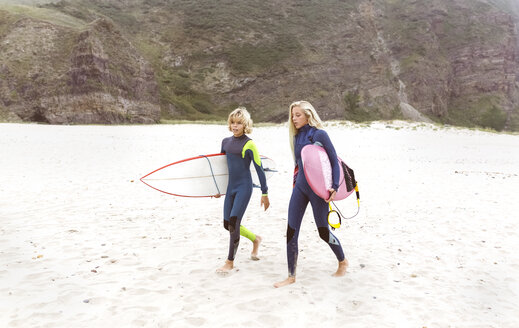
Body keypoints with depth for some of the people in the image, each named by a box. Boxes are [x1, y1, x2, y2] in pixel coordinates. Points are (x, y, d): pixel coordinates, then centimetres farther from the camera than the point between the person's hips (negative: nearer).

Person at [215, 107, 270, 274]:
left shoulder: (249, 144, -10)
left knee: (234, 222, -11)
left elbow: (259, 169, -10)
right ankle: (255, 239, 35)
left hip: (244, 187, -7)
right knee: (227, 224, 10)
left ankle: (230, 262, 4)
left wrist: (264, 193, -11)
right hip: (230, 187, 7)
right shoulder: (226, 142, 9)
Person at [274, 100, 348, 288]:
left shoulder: (319, 134, -10)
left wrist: (334, 186, -16)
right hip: (299, 187, 6)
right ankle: (291, 276, 11)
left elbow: (334, 161, -9)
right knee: (291, 232, 0)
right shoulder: (297, 136, 10)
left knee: (323, 231, 6)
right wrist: (296, 180, 16)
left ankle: (343, 261, 35)